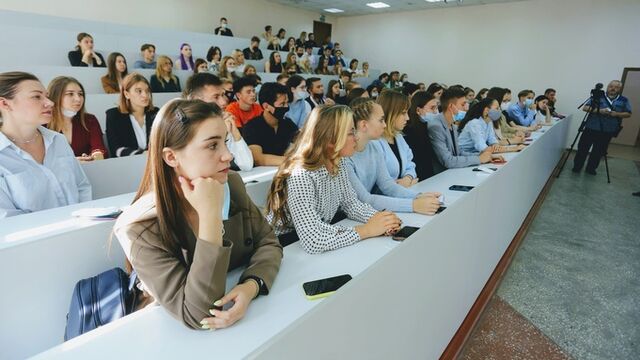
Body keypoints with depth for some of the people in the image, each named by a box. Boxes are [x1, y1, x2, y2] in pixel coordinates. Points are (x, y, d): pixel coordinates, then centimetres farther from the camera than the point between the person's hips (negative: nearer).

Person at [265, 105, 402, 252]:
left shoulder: (338, 162, -5)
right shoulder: (301, 176, -30)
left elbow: (351, 203, 2)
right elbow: (313, 241, -36)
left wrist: (380, 218, -16)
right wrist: (367, 230, -27)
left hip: (322, 237, 7)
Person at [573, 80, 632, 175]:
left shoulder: (624, 101, 7)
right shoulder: (598, 97, 1)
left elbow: (628, 114, 8)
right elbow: (585, 108, -3)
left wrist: (616, 114, -13)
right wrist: (598, 110, -19)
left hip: (607, 131, 2)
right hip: (591, 128, -2)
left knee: (598, 151, 8)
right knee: (583, 148, 1)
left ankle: (591, 168, 20)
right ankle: (577, 167, 13)